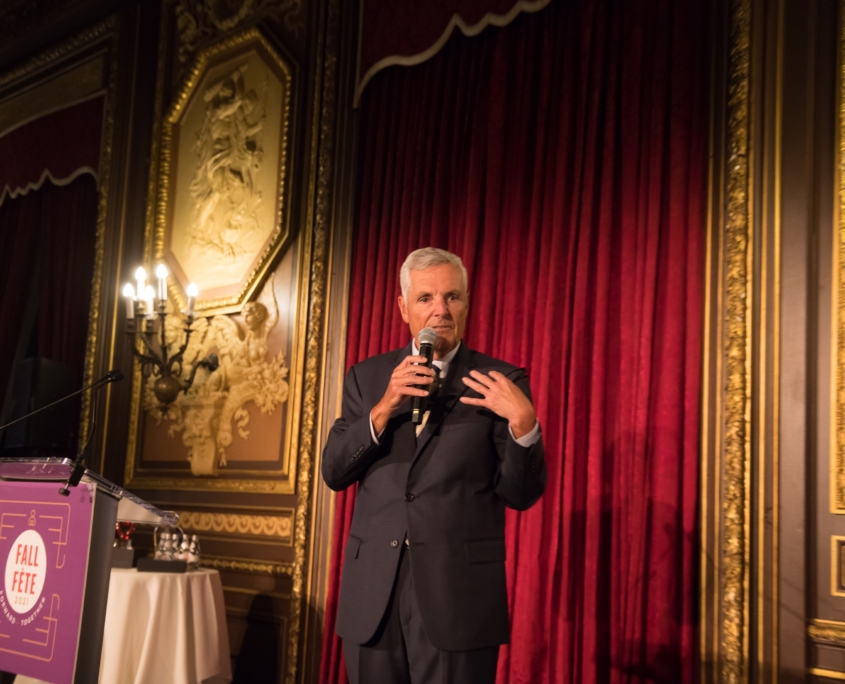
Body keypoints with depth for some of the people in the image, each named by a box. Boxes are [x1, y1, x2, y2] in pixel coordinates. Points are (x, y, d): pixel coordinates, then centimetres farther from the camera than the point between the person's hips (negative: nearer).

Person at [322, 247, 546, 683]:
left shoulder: (501, 383, -1)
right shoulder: (367, 377, 8)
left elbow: (521, 495, -3)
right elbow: (334, 472, 3)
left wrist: (523, 422, -21)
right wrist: (383, 410, -12)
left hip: (459, 596, -3)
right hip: (372, 594, 3)